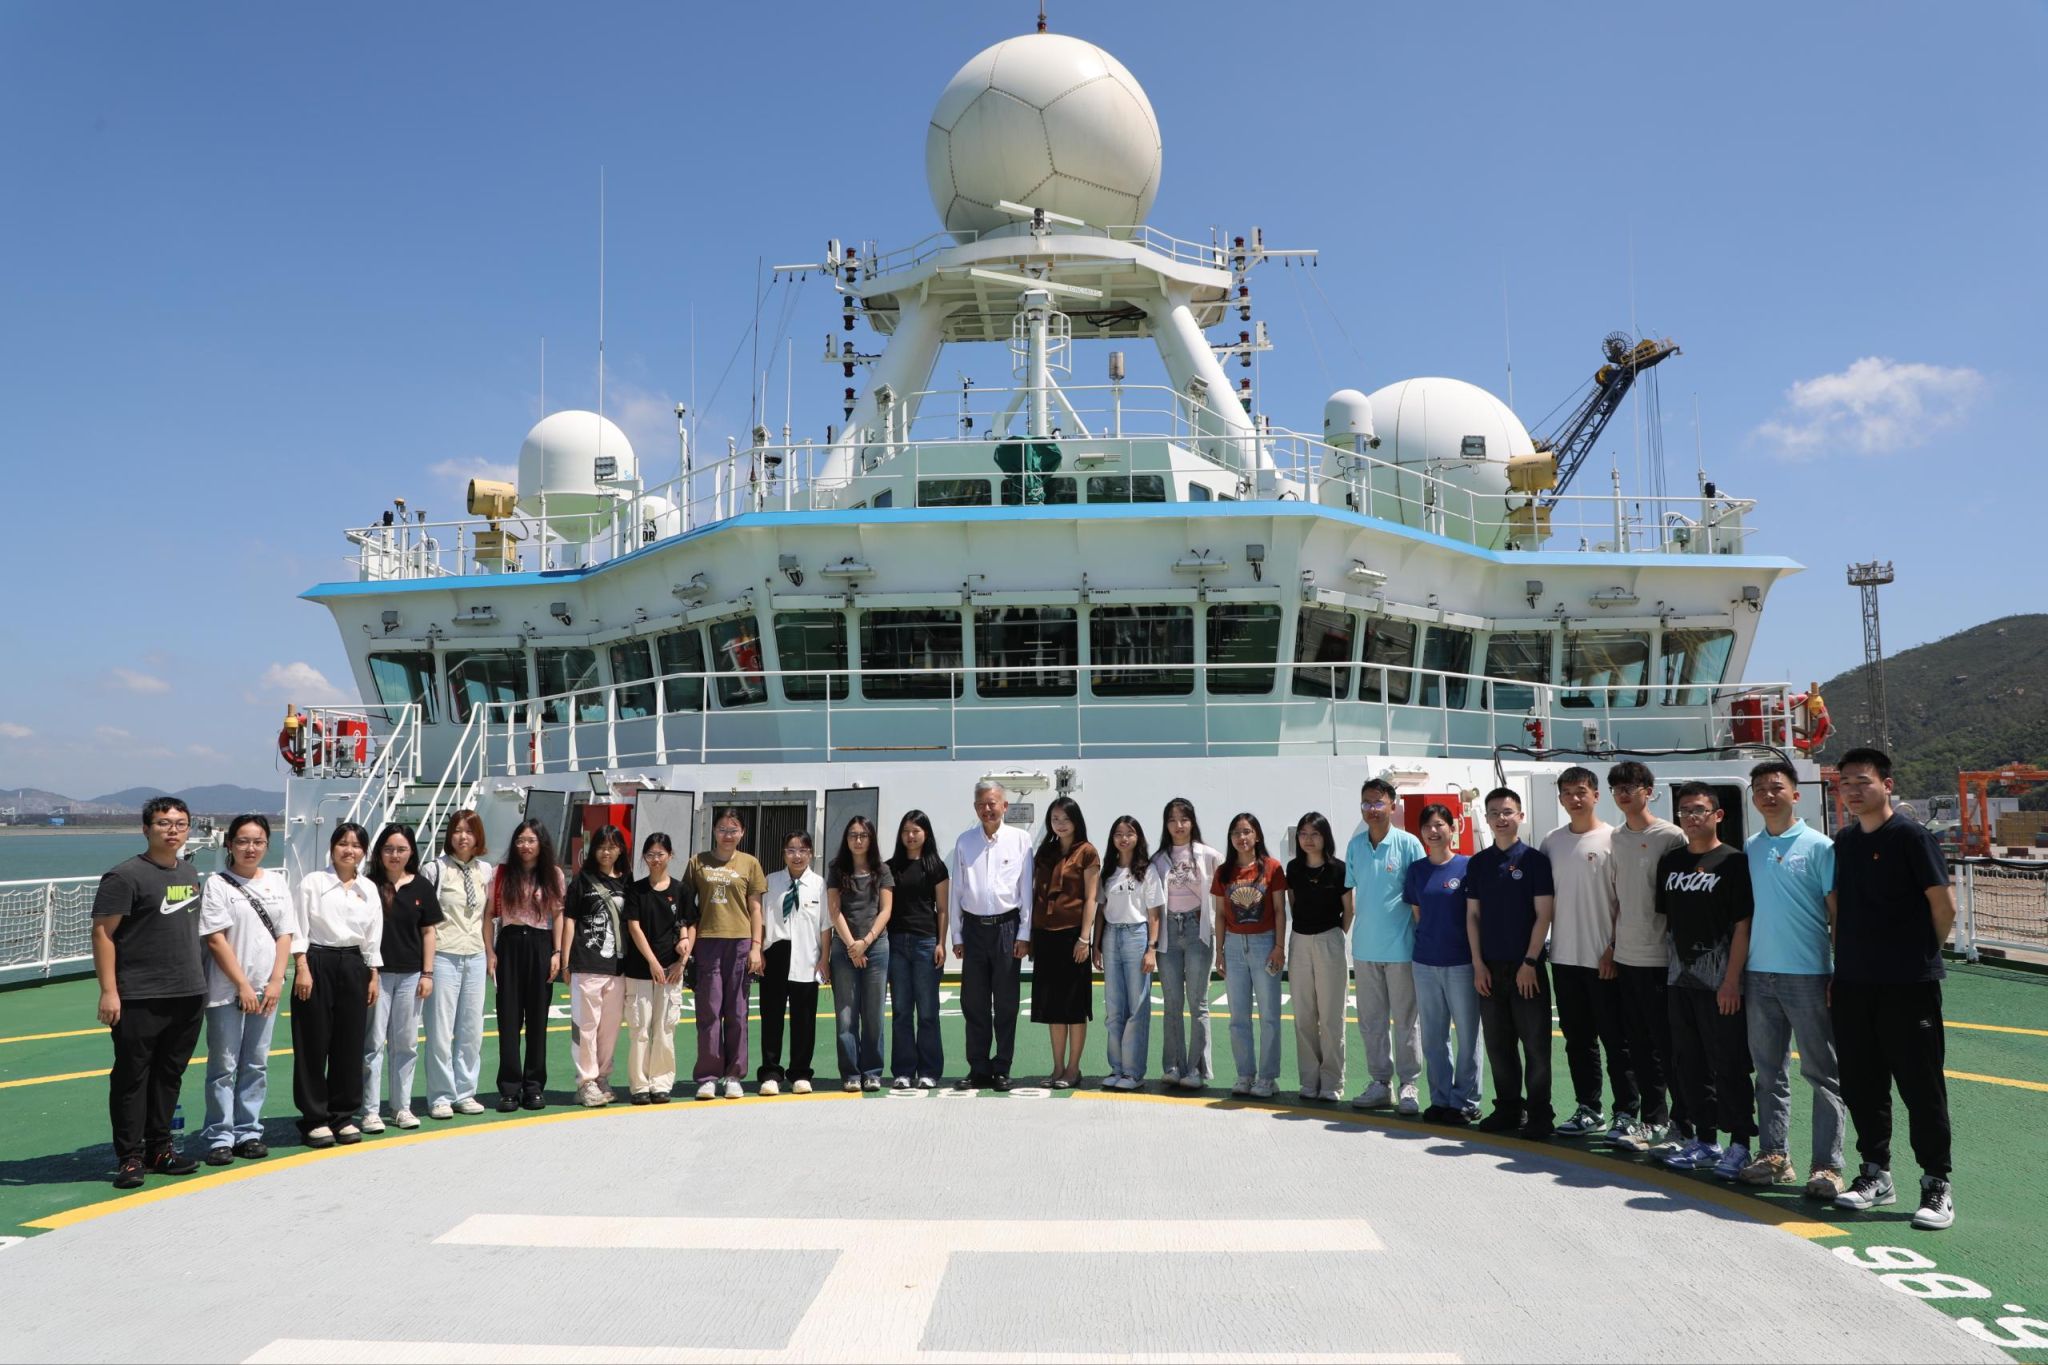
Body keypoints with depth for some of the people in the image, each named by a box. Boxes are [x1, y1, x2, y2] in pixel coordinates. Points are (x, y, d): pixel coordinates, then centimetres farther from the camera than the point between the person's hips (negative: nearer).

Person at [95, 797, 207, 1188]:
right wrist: (108, 990, -17)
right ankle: (130, 1157, 8)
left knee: (169, 1074, 13)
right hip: (139, 998, -7)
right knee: (131, 1077, 0)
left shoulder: (189, 873, 14)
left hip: (189, 995, 7)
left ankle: (159, 1147, 23)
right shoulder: (126, 876, -9)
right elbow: (102, 933, -12)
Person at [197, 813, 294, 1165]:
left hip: (267, 990, 4)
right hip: (227, 991, -4)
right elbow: (216, 939, -9)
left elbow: (285, 935, 7)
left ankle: (248, 1132, 18)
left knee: (256, 1065, 9)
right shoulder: (218, 884, -4)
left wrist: (275, 982, -3)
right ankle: (220, 1137, 10)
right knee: (224, 1066, 1)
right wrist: (243, 985, -13)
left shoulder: (277, 882, 9)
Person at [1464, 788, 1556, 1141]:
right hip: (1489, 968, 4)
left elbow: (1543, 914, -6)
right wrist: (1478, 964, 1)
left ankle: (1539, 1115, 9)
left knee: (1535, 1044, 0)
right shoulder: (1477, 863, 8)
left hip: (1526, 967, -4)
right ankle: (1507, 1108, 21)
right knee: (1497, 1044, 10)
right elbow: (1472, 915, 8)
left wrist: (1529, 962, -11)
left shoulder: (1535, 860, -3)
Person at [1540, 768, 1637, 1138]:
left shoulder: (1612, 839, -7)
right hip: (1564, 957, 6)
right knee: (1578, 1038, 12)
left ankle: (1627, 1112, 10)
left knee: (1616, 1038, 1)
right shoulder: (1552, 841, 8)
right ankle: (1589, 1110, 22)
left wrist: (1614, 948, -12)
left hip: (1604, 958, -5)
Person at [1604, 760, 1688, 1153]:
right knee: (1640, 1045, 12)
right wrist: (1611, 944, 13)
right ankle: (1652, 1120, 22)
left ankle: (1681, 1125, 9)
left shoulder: (1670, 837, -9)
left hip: (1661, 958, -7)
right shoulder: (1616, 838, 11)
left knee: (1670, 1045, 0)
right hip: (1626, 957, 7)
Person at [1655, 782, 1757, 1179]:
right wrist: (1669, 969, 12)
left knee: (1729, 1065, -1)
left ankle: (1739, 1144, 10)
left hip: (1720, 983, -6)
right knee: (1688, 1065, 12)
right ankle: (1705, 1141, 23)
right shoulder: (1670, 863, 11)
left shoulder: (1733, 862, -7)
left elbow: (1743, 925, -11)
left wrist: (1731, 980, -16)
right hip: (1680, 981, 7)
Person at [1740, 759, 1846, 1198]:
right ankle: (1774, 1156, 19)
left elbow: (1837, 915, -4)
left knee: (1822, 1073, 1)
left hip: (1808, 976, -5)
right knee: (1769, 1071, 11)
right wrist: (1736, 972, 10)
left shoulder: (1819, 846, -4)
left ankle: (1827, 1166, 5)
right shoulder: (1749, 849, 10)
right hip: (1759, 975, 5)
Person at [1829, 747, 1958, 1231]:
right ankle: (1875, 1173, 23)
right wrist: (1842, 966, 14)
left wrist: (1923, 954, 4)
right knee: (1861, 1085, 11)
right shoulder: (1844, 842, 10)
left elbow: (1944, 906, -8)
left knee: (1921, 1086, 1)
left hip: (1909, 986, -6)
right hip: (1853, 985, 6)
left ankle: (1936, 1183, 13)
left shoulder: (1910, 836, -10)